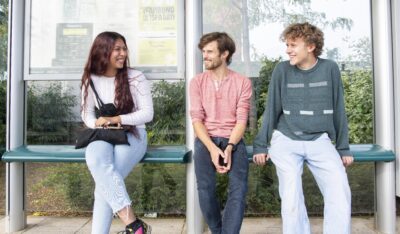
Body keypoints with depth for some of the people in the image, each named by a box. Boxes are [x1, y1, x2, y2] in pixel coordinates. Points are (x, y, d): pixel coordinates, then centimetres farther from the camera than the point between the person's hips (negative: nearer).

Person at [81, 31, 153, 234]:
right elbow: (87, 113, 12)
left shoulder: (136, 78, -2)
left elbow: (147, 113, -5)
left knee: (104, 183, -28)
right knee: (94, 159, -34)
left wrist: (116, 119, -17)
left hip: (132, 135, -2)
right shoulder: (91, 79, 7)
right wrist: (98, 123, -12)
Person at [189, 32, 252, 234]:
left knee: (239, 188, -23)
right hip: (206, 139, 0)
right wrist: (212, 148, -16)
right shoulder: (197, 82, 7)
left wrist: (229, 147, -20)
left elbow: (241, 120, -3)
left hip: (233, 140, 0)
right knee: (205, 188, -20)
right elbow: (196, 119, -1)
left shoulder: (242, 82, 4)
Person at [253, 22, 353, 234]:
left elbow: (338, 110, 6)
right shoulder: (282, 70, -2)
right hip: (286, 141, -1)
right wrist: (261, 145, 2)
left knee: (340, 197, -11)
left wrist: (343, 148, 7)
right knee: (291, 200, -8)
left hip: (320, 142, 1)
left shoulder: (330, 69, 0)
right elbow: (271, 109, 3)